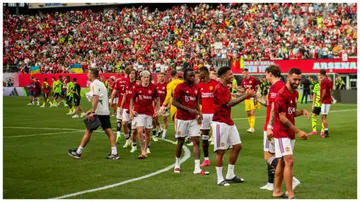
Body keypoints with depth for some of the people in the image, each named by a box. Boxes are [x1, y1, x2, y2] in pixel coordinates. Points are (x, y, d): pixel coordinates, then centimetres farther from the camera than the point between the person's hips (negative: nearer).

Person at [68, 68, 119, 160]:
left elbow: (96, 98, -21)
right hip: (106, 112, 8)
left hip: (98, 113, -8)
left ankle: (78, 152, 8)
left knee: (88, 131, 0)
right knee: (109, 131, 3)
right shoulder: (101, 84, 20)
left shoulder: (94, 84, -9)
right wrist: (91, 110, 26)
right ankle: (114, 153, -3)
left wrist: (92, 112, -24)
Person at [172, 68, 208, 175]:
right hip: (182, 118, -4)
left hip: (193, 119, 4)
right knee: (180, 141, 7)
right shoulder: (180, 87, -9)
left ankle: (197, 168, -6)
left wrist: (199, 113, 0)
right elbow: (174, 102, -13)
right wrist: (188, 109, -19)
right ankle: (177, 165, 26)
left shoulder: (196, 87, 7)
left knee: (196, 141, -4)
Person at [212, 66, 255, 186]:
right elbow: (229, 103, -20)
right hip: (220, 123, -10)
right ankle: (220, 179, 5)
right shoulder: (219, 88, -16)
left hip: (229, 122, 10)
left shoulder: (225, 88, 15)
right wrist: (244, 96, -18)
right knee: (221, 151, -4)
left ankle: (230, 175, 21)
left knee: (237, 146, 11)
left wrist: (244, 95, 7)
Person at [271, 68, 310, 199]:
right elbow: (282, 118, -18)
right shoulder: (281, 95, -17)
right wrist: (298, 131, -19)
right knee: (289, 161, -14)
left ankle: (277, 191, 22)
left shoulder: (295, 93, 10)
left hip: (290, 133, 9)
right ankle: (290, 195, -14)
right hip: (282, 133, -9)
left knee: (282, 162, 14)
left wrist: (302, 112, 0)